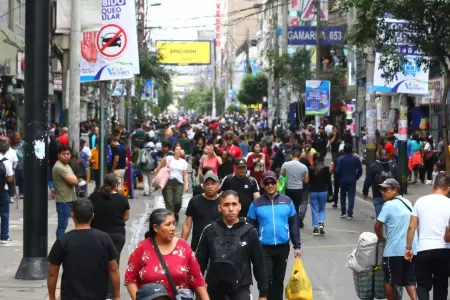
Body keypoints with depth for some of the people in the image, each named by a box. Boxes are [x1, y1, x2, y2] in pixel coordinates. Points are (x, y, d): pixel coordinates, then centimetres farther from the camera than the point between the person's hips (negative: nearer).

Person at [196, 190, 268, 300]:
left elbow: (259, 263, 1)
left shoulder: (250, 232, -5)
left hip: (241, 289, -2)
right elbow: (200, 262, 3)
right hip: (215, 289, 2)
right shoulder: (210, 231, -3)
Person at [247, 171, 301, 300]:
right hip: (264, 248, -2)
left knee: (279, 280, 13)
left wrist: (297, 246, 4)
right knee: (266, 280, -5)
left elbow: (294, 225, 5)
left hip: (283, 247, 2)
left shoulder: (287, 201, 0)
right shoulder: (256, 203, -4)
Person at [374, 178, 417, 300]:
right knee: (410, 280, 10)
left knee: (389, 281, 9)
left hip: (394, 250, -7)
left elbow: (377, 226, -11)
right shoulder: (408, 203, 13)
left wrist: (380, 237, 10)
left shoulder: (389, 205, -11)